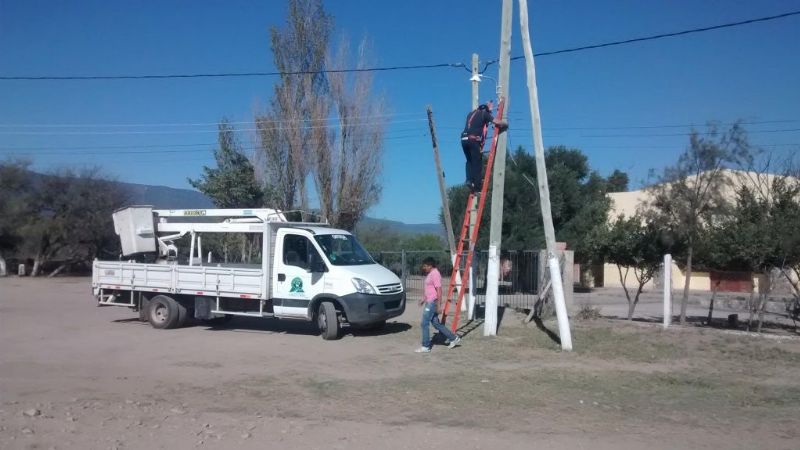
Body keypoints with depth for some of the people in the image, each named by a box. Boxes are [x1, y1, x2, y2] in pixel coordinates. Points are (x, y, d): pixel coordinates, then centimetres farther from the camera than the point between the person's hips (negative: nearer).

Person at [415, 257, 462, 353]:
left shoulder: (435, 274, -16)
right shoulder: (430, 274, 14)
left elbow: (439, 290, -21)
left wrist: (438, 305, -23)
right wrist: (424, 299, 26)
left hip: (432, 303, -10)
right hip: (429, 302, 10)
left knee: (424, 324, -5)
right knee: (436, 323, 13)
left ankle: (425, 347, 3)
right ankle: (454, 338, 20)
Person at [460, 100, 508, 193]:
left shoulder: (471, 113, 28)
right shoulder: (485, 113, 9)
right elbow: (498, 122, 3)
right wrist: (505, 124, 22)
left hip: (464, 139, 6)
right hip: (473, 140, -6)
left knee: (470, 161, 20)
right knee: (477, 163, -1)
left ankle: (469, 179, 2)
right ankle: (477, 186, -5)